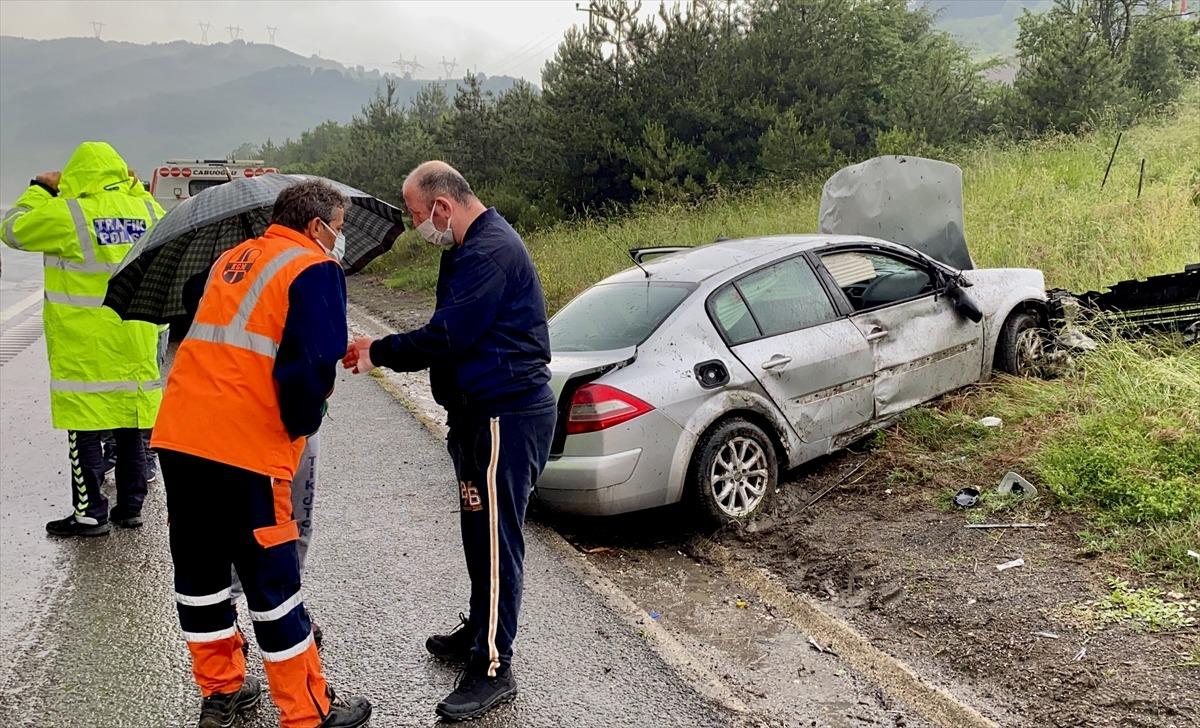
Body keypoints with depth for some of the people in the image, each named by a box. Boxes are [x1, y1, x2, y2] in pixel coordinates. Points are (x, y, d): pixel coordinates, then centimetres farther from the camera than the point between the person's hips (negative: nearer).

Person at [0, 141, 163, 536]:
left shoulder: (66, 212, -11)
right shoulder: (147, 208, 2)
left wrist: (40, 189, 15)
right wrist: (136, 190, 25)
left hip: (86, 345, -5)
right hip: (136, 342, 5)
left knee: (86, 429, 3)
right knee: (131, 429, 13)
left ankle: (91, 513, 6)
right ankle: (131, 506, 21)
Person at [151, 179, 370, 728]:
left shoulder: (232, 260, 19)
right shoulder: (314, 268, -5)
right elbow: (312, 363, -16)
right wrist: (302, 425, -1)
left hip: (177, 436, 8)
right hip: (246, 448, -7)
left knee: (199, 572, 17)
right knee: (273, 584, 1)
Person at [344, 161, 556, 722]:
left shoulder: (490, 251, -20)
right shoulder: (469, 248, 16)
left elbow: (446, 335, -22)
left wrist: (378, 353, -9)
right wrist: (384, 350, 9)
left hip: (507, 417, -11)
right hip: (483, 411, 11)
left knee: (495, 537, -5)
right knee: (480, 529, 20)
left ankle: (494, 669, 6)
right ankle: (480, 631, 36)